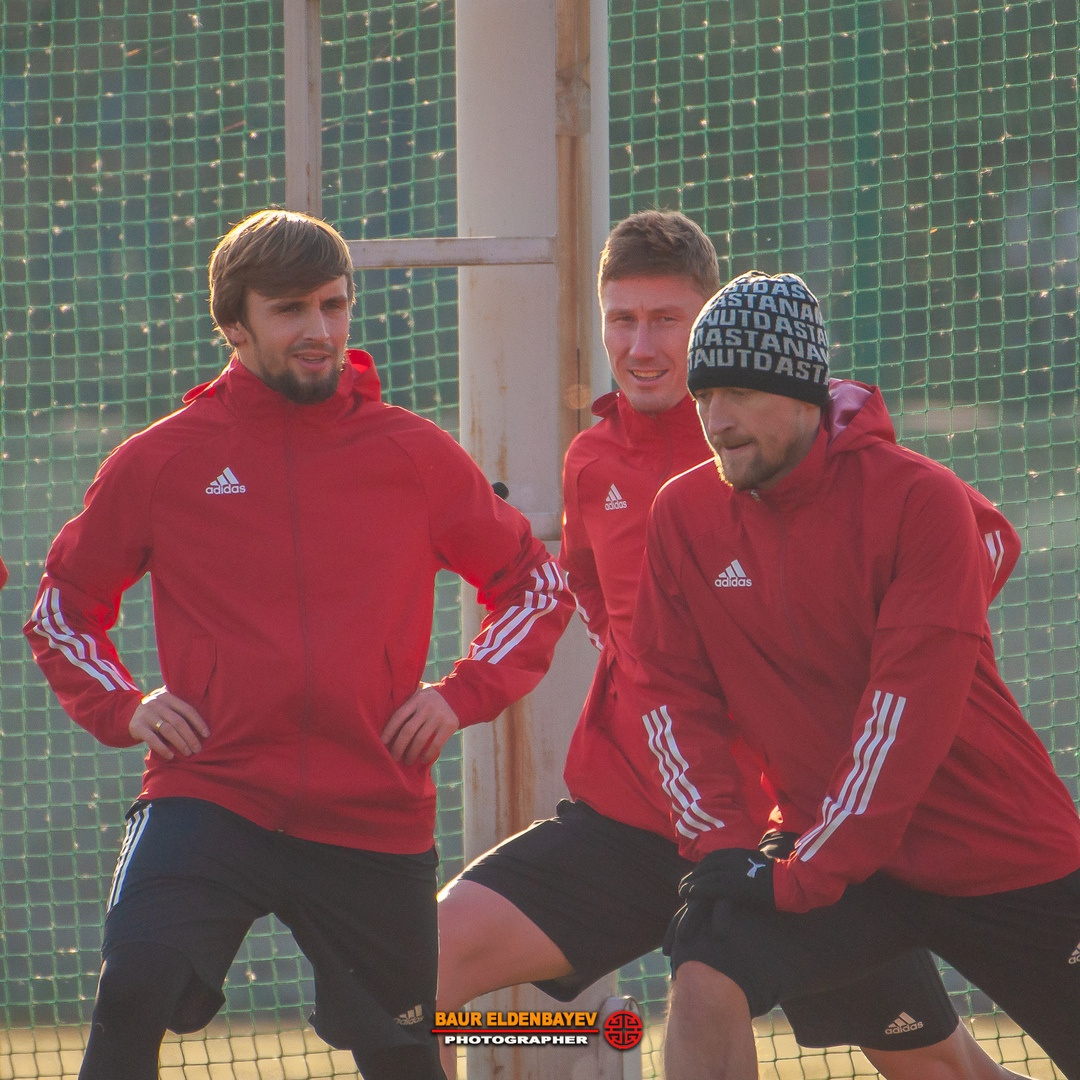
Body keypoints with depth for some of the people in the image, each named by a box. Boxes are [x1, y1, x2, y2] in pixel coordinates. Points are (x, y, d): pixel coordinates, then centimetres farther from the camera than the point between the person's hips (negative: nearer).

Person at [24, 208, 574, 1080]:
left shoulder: (416, 456, 4)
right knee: (133, 993, -24)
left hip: (376, 817, 1)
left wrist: (465, 695, 2)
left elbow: (537, 584, 16)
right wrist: (121, 707, 1)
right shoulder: (163, 461, 3)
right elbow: (62, 608, 17)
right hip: (207, 801, -1)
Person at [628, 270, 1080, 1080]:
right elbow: (671, 687, 4)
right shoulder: (685, 515, -1)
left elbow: (911, 708, -20)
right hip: (824, 854, 3)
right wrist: (722, 842, -10)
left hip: (1008, 857, -3)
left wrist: (808, 872, -22)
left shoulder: (918, 499, -16)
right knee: (706, 985, -21)